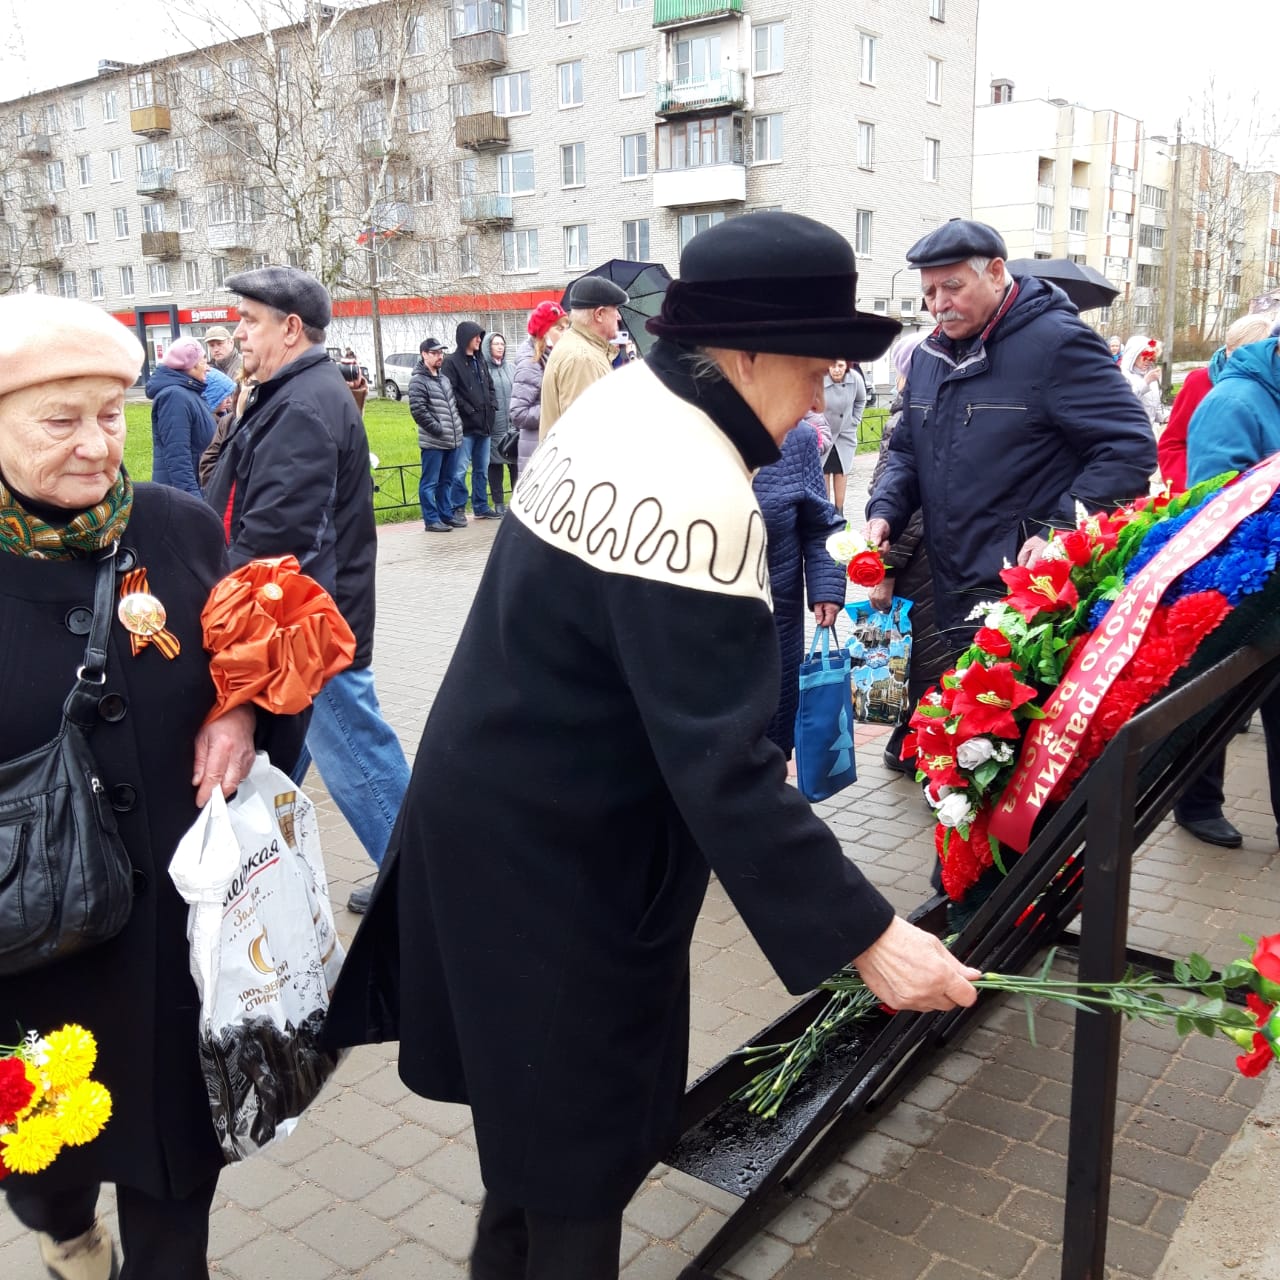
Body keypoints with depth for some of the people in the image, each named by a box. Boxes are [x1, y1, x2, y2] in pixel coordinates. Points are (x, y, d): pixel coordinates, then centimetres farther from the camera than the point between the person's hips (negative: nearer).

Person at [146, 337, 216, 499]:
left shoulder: (189, 392, 14)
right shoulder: (175, 396, -16)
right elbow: (177, 457, -23)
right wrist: (193, 498, -26)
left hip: (199, 485, 10)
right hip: (180, 493, -10)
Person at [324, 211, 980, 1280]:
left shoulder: (618, 401, 2)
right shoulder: (699, 498, -29)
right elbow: (723, 772, -31)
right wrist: (864, 935, -27)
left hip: (503, 803, 10)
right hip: (559, 851, -10)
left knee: (543, 1091, 27)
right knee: (590, 1119, 11)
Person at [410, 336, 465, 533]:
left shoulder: (444, 378, 17)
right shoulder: (418, 381, -9)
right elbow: (418, 411, -16)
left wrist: (457, 427, 11)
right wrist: (439, 429, -15)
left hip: (452, 440, 8)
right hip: (432, 442, -8)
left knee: (447, 481, 15)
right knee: (430, 482, -1)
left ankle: (446, 515, 24)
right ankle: (431, 519, 4)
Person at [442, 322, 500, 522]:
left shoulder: (480, 361, 17)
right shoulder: (451, 362, -6)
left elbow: (490, 386, 22)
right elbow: (450, 392, -14)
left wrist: (492, 406, 6)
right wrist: (469, 411, -15)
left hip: (484, 423, 7)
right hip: (465, 425, -7)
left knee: (482, 469, 12)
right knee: (460, 470, -6)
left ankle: (481, 507, 20)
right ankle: (458, 508, 1)